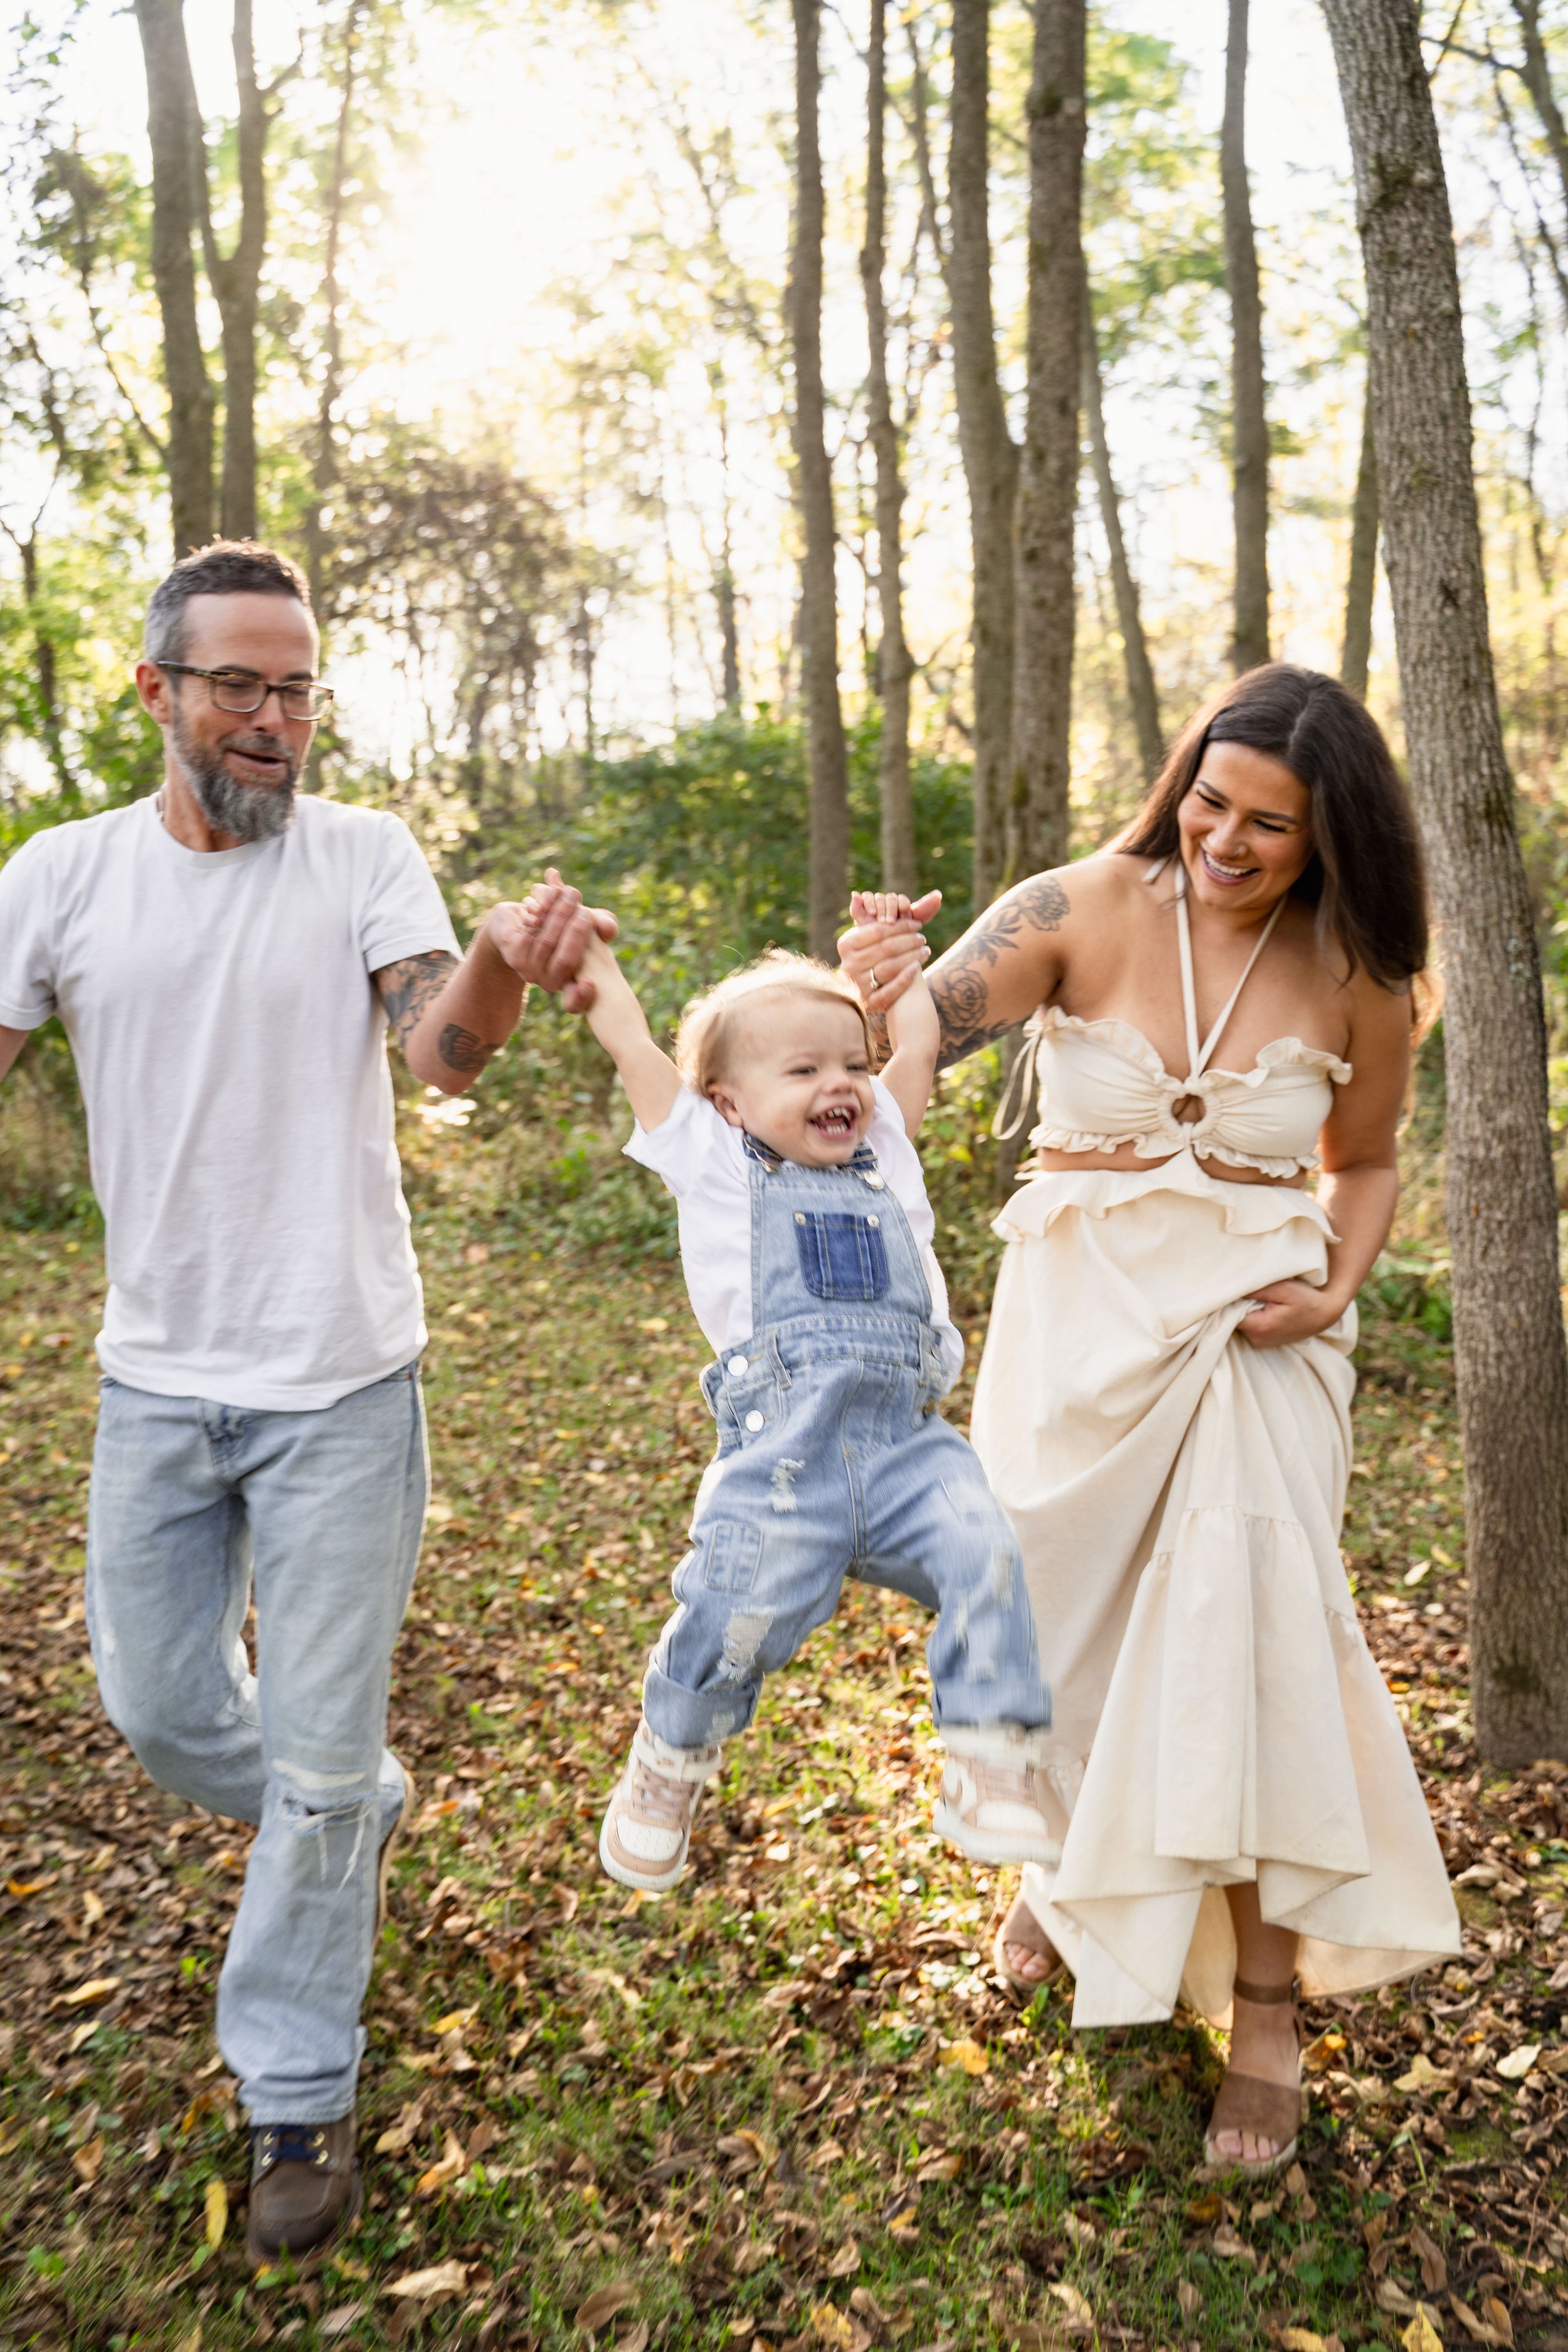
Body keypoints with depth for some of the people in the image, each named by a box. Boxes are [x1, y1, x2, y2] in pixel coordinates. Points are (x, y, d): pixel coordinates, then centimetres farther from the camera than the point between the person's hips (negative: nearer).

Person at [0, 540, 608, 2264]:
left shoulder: (363, 856, -7)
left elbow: (442, 1055, -21)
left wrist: (502, 967, -44)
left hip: (339, 1383, -3)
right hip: (154, 1380, 3)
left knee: (315, 1761, 5)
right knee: (156, 1707, 17)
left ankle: (297, 2094, 26)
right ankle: (359, 1809, 48)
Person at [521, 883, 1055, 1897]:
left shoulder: (883, 1160, 26)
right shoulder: (718, 1163, 16)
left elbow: (917, 1044, 31)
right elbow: (634, 1045, 18)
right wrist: (590, 959, 28)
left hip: (907, 1437, 3)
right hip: (782, 1446, -3)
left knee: (985, 1553, -19)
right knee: (739, 1617, -7)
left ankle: (992, 1768, -5)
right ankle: (669, 1765, 24)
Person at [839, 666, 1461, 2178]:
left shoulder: (1353, 980, -3)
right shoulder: (1086, 912, -9)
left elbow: (1365, 1163, 11)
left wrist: (1336, 1288, -7)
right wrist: (874, 989, -39)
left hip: (1250, 1332, 0)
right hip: (1079, 1316, 1)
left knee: (1247, 1642, -6)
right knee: (1058, 1621, 12)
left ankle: (1267, 2005, 15)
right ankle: (1062, 1859, 45)